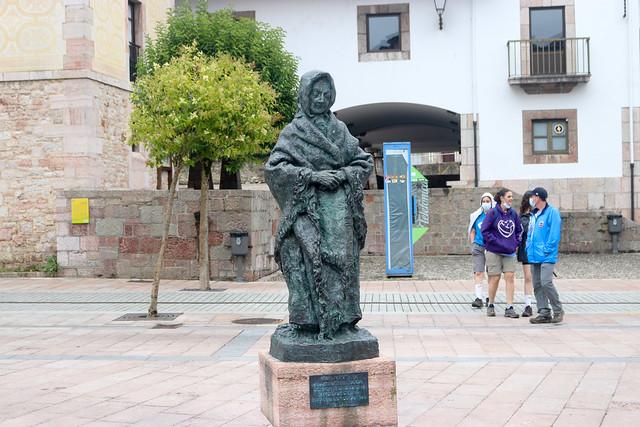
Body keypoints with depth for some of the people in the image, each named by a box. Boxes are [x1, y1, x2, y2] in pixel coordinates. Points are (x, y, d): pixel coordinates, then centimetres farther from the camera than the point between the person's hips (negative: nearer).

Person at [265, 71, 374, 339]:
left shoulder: (339, 130, 14)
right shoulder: (293, 132, 4)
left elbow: (364, 161, 15)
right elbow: (273, 168, -6)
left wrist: (344, 174, -5)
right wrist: (312, 175, -14)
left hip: (338, 209, 4)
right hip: (307, 210, -3)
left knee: (341, 263, 2)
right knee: (309, 263, -11)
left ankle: (341, 320, 9)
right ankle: (309, 322, -6)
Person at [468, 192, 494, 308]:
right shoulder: (476, 216, 8)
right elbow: (472, 231, 14)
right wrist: (473, 245, 7)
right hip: (478, 246, 1)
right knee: (478, 272, -7)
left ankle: (489, 297, 22)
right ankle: (479, 297, -9)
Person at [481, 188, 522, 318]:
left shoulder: (513, 213, 6)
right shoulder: (493, 213, -7)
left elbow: (519, 229, 17)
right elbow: (484, 230, -9)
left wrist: (516, 242, 4)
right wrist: (495, 242, -13)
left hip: (510, 252, 4)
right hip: (494, 252, -4)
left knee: (510, 277, -3)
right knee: (495, 278, 2)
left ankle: (509, 308, -1)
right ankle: (490, 306, 19)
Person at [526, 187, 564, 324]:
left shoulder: (552, 212, -7)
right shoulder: (534, 215, 17)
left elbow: (554, 234, -13)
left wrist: (546, 250, -16)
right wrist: (529, 248, 10)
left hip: (547, 256, -8)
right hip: (534, 256, 8)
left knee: (546, 282, -17)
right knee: (537, 285, 7)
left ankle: (558, 311, -3)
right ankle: (544, 313, 12)